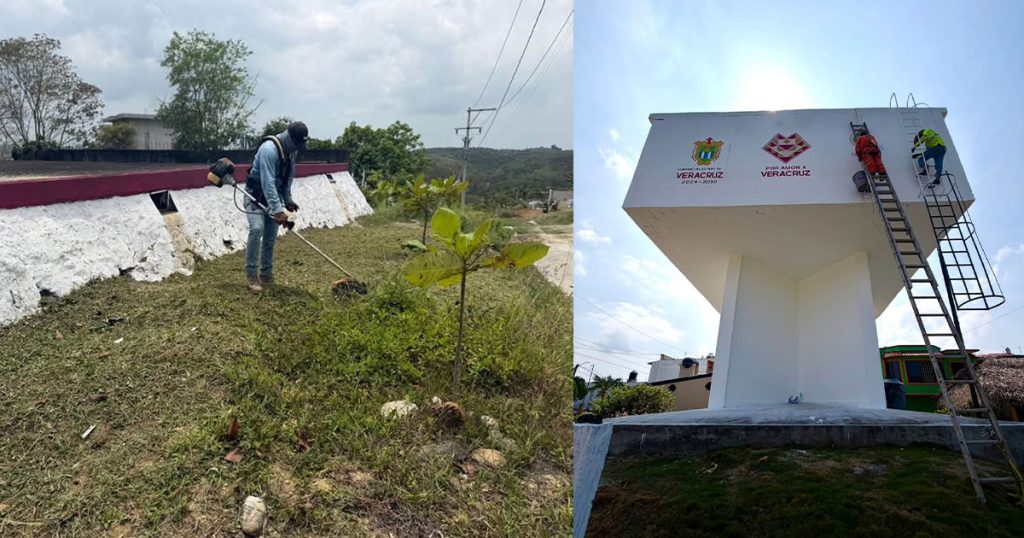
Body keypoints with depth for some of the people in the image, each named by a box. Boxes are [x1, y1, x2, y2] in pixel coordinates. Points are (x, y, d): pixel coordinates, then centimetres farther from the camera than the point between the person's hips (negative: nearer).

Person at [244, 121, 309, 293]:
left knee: (271, 236, 4)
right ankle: (251, 276, -17)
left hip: (273, 195, 7)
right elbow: (268, 182, -36)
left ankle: (266, 275, 12)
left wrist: (288, 199, 6)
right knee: (257, 229, -22)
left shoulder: (292, 150, -3)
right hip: (256, 194, -7)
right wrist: (278, 210, -41)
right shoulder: (269, 149, -29)